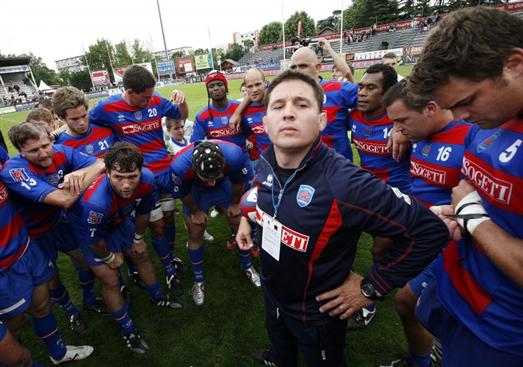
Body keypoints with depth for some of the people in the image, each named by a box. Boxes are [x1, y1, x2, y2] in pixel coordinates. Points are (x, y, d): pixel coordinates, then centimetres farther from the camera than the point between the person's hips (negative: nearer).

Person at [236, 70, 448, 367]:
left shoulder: (345, 183, -36)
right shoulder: (267, 165, -14)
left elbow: (430, 231, -27)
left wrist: (372, 287, -21)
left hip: (316, 313, -5)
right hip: (272, 295, 6)